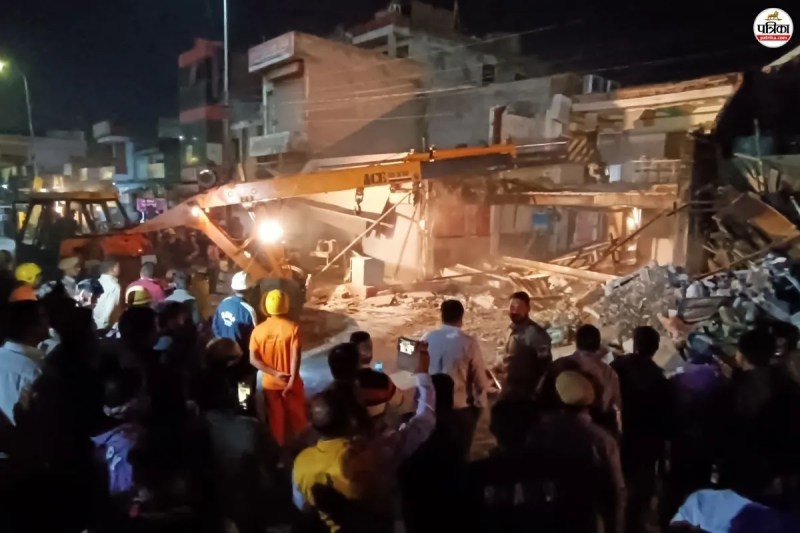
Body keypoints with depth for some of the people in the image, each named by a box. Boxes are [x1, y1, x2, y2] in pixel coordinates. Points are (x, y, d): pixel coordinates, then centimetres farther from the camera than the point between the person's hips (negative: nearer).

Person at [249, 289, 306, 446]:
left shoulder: (258, 329, -7)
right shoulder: (293, 327, -15)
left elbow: (253, 359, -11)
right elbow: (295, 355, -20)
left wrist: (275, 373, -12)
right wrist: (292, 379, -18)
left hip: (270, 383, 2)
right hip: (291, 383, -2)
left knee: (275, 420, 16)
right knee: (297, 419, 17)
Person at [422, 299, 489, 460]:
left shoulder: (427, 339, -6)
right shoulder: (468, 342, -15)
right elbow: (480, 377, -9)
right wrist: (481, 402, 7)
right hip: (461, 407, -3)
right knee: (460, 453, 14)